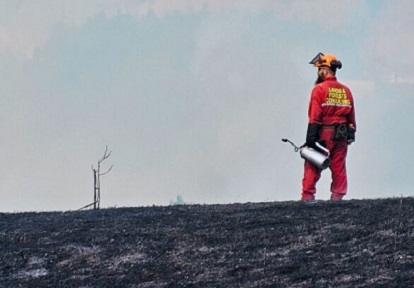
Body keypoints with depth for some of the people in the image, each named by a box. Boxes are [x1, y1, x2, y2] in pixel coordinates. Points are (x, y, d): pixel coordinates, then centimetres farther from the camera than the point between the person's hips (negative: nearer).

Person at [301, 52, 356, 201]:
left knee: (313, 167, -1)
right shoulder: (346, 91, 10)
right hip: (342, 135, 5)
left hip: (323, 133, -5)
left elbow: (314, 116, -13)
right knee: (338, 167, 8)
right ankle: (337, 197, 7)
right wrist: (351, 133, 18)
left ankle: (307, 196, -5)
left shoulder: (319, 89, -7)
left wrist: (311, 137, -13)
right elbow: (351, 116, 12)